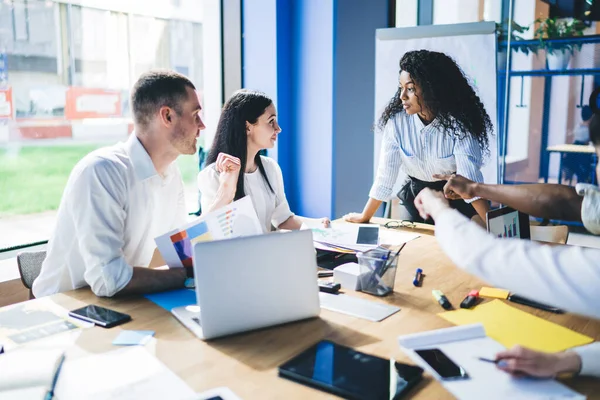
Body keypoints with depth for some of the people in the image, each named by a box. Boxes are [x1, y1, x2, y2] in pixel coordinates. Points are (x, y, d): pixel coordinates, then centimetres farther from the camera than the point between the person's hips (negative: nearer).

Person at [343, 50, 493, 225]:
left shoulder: (458, 122, -21)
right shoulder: (397, 120, -14)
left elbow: (470, 177, -28)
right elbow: (385, 174, -9)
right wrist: (365, 217, -6)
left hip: (456, 202, -2)